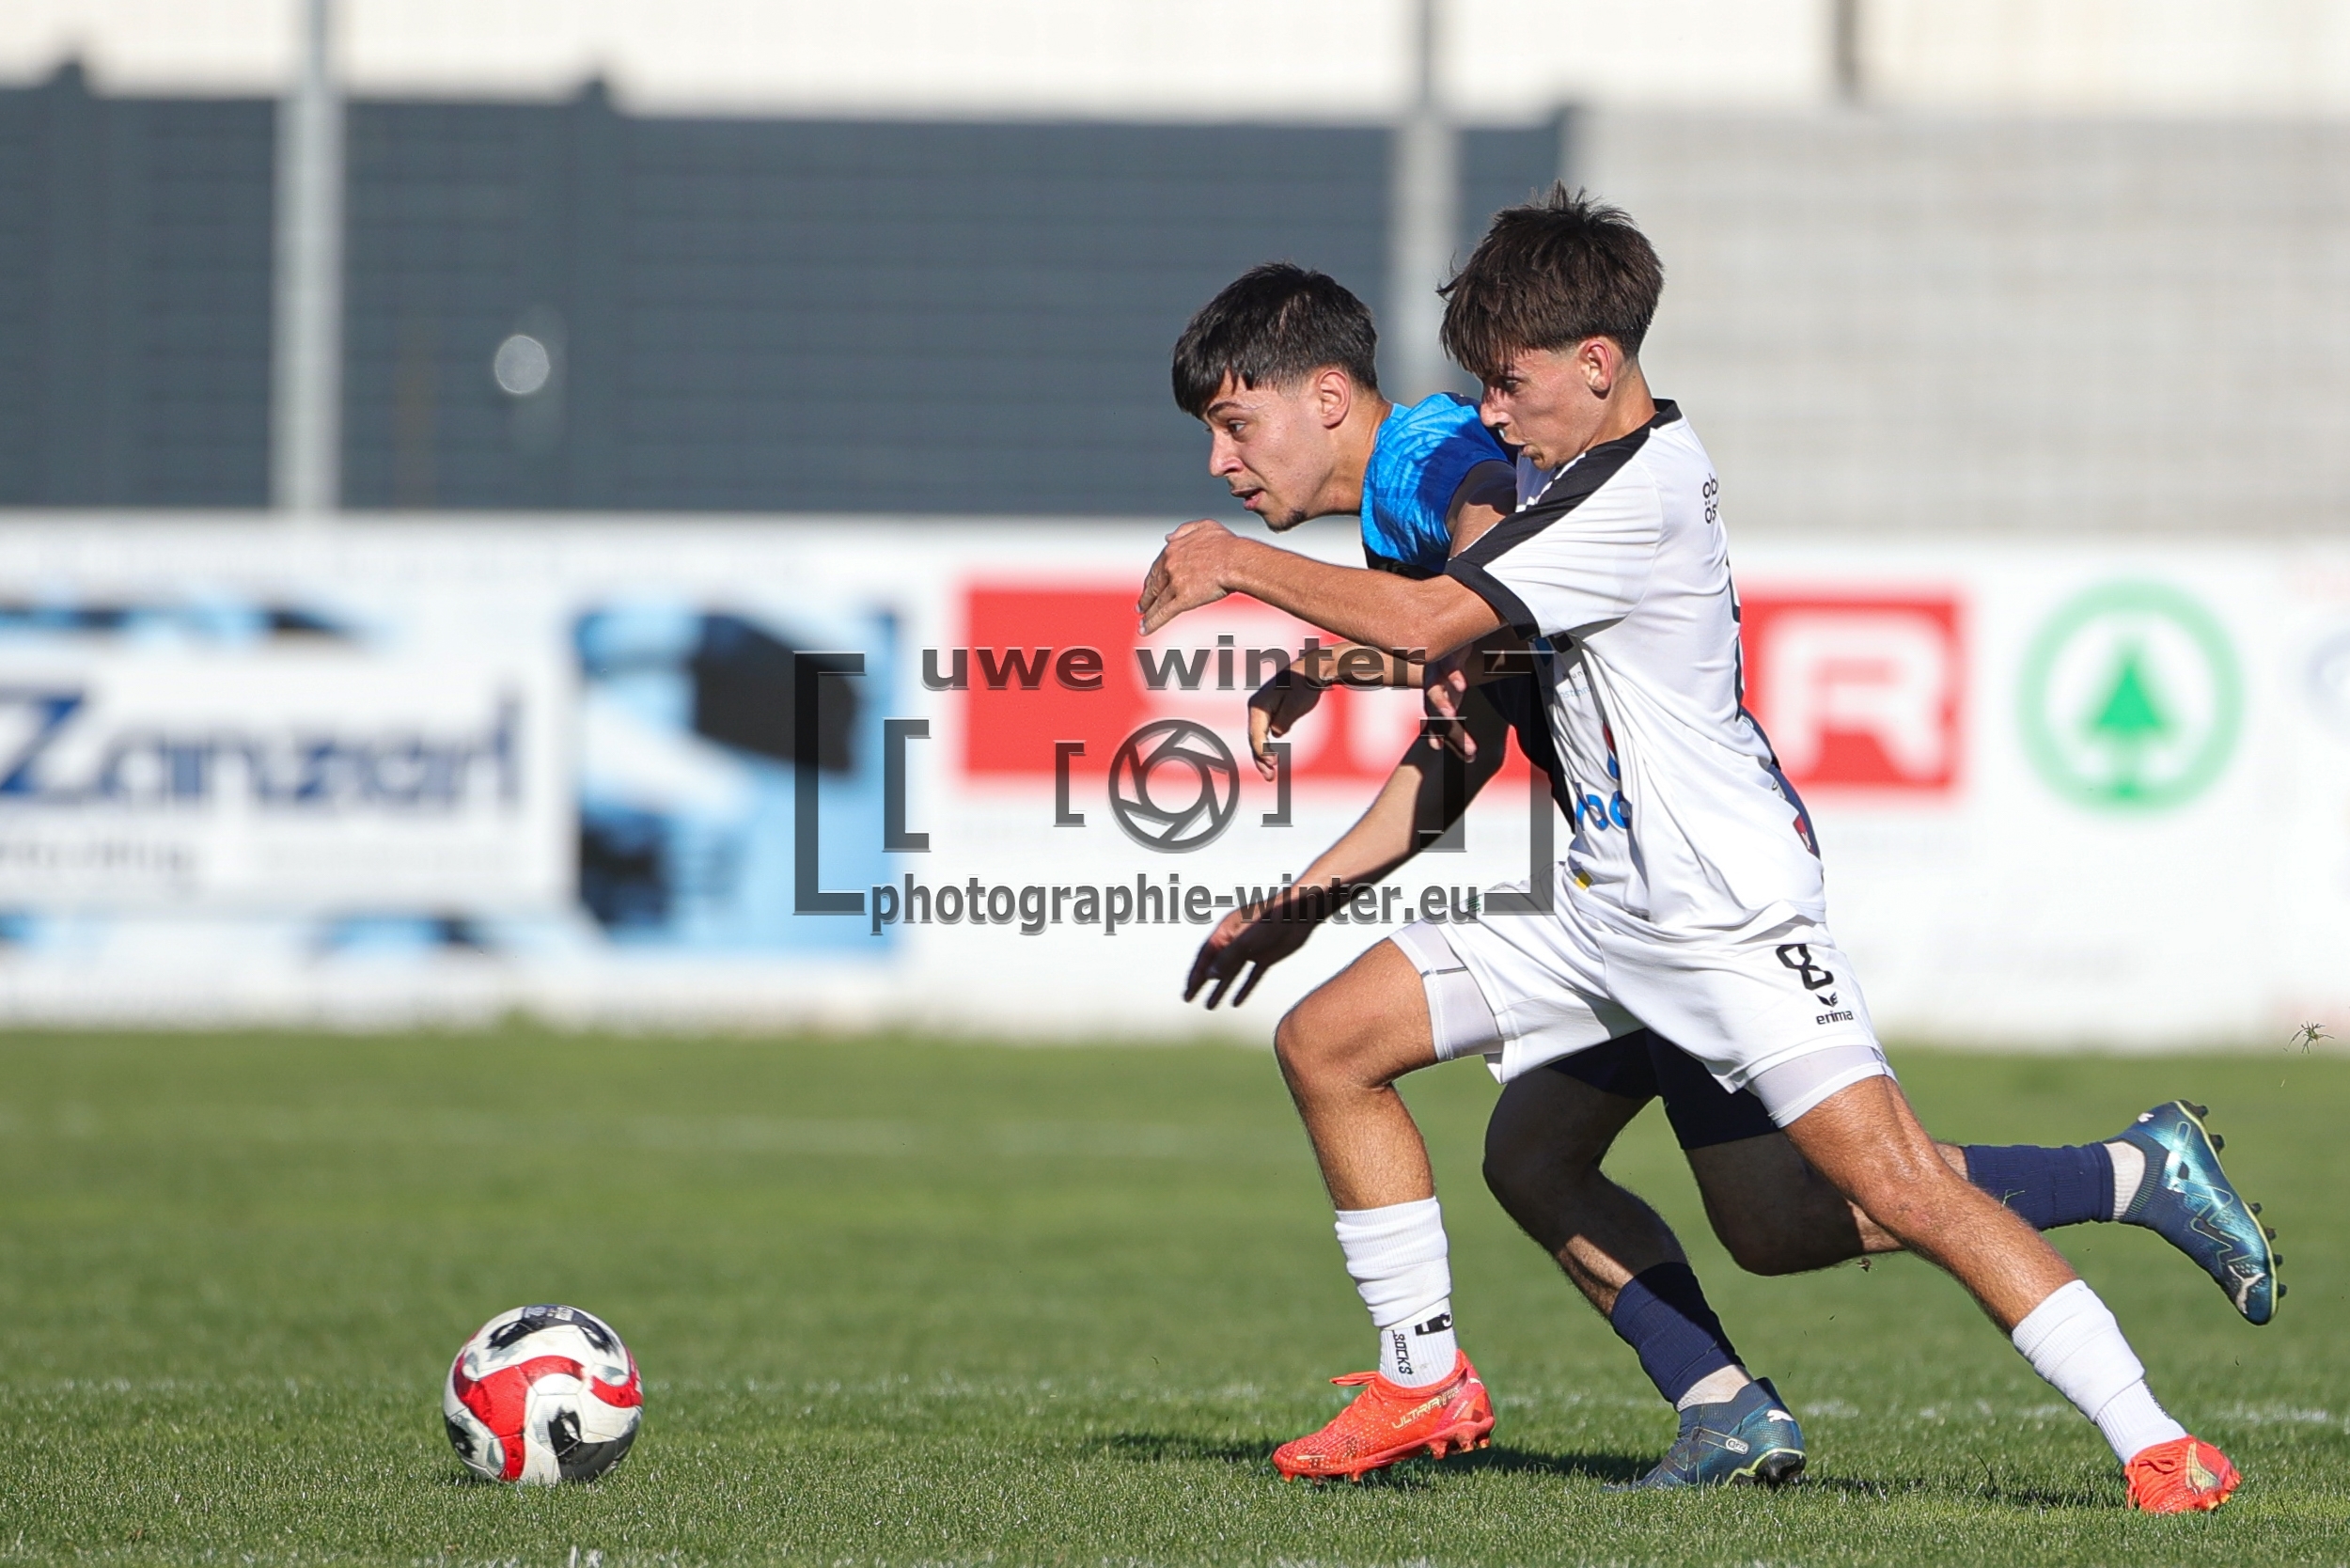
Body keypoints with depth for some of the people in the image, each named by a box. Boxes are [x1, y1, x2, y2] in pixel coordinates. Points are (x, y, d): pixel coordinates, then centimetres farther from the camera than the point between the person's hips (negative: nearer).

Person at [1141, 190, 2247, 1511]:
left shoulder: (1634, 502, -19)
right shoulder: (1644, 458, 11)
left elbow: (1422, 621, -21)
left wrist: (1243, 563, -11)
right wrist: (1471, 654, 9)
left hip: (1728, 912, -10)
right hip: (1610, 902, 10)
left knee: (1899, 1185, -20)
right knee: (1327, 1043, 6)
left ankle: (2153, 1443, -16)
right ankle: (1429, 1386, 14)